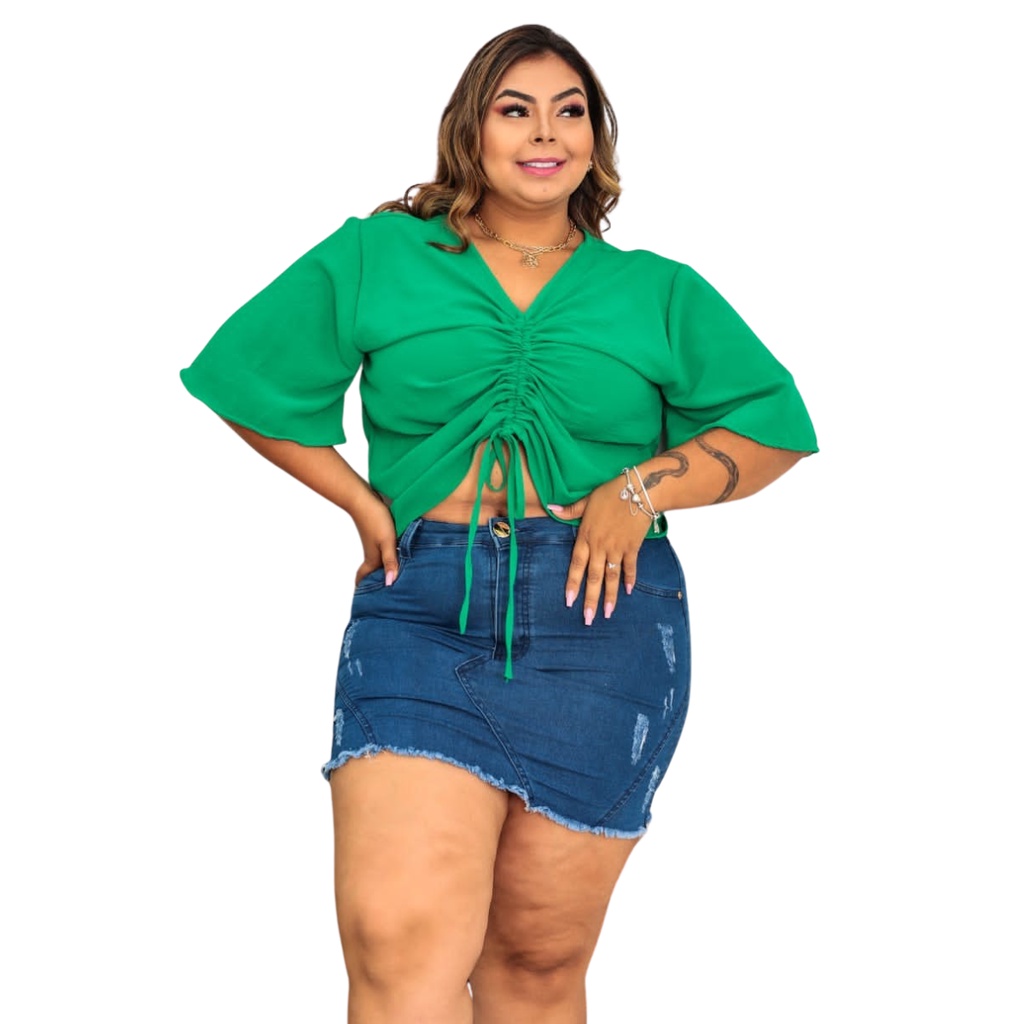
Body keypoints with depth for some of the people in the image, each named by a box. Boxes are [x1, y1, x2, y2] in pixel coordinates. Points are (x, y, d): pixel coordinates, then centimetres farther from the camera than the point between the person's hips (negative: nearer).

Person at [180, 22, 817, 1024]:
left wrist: (645, 487, -1)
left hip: (600, 618, 1)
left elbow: (774, 426, 15)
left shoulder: (658, 293, 15)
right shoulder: (376, 257, 13)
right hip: (421, 612, -1)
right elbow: (250, 378, 17)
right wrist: (361, 502, 6)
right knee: (398, 939, -19)